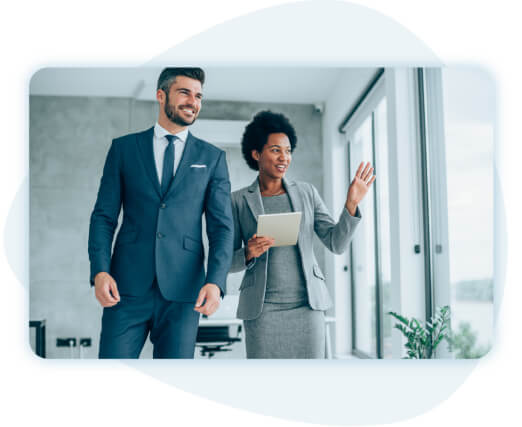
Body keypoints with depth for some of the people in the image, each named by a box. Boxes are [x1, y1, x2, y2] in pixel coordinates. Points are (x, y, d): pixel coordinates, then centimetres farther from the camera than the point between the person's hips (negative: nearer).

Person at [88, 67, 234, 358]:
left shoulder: (212, 158, 10)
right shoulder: (124, 148, 10)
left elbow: (222, 226, 4)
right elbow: (104, 216, 7)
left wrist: (215, 282, -11)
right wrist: (100, 270, -8)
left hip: (183, 290, 0)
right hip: (128, 286, 0)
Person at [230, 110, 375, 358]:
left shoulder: (306, 193, 9)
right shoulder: (238, 201, 5)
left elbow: (336, 243, 4)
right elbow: (228, 262, 6)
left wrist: (352, 203, -9)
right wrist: (248, 253, -16)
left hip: (307, 303, 2)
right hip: (262, 307, -1)